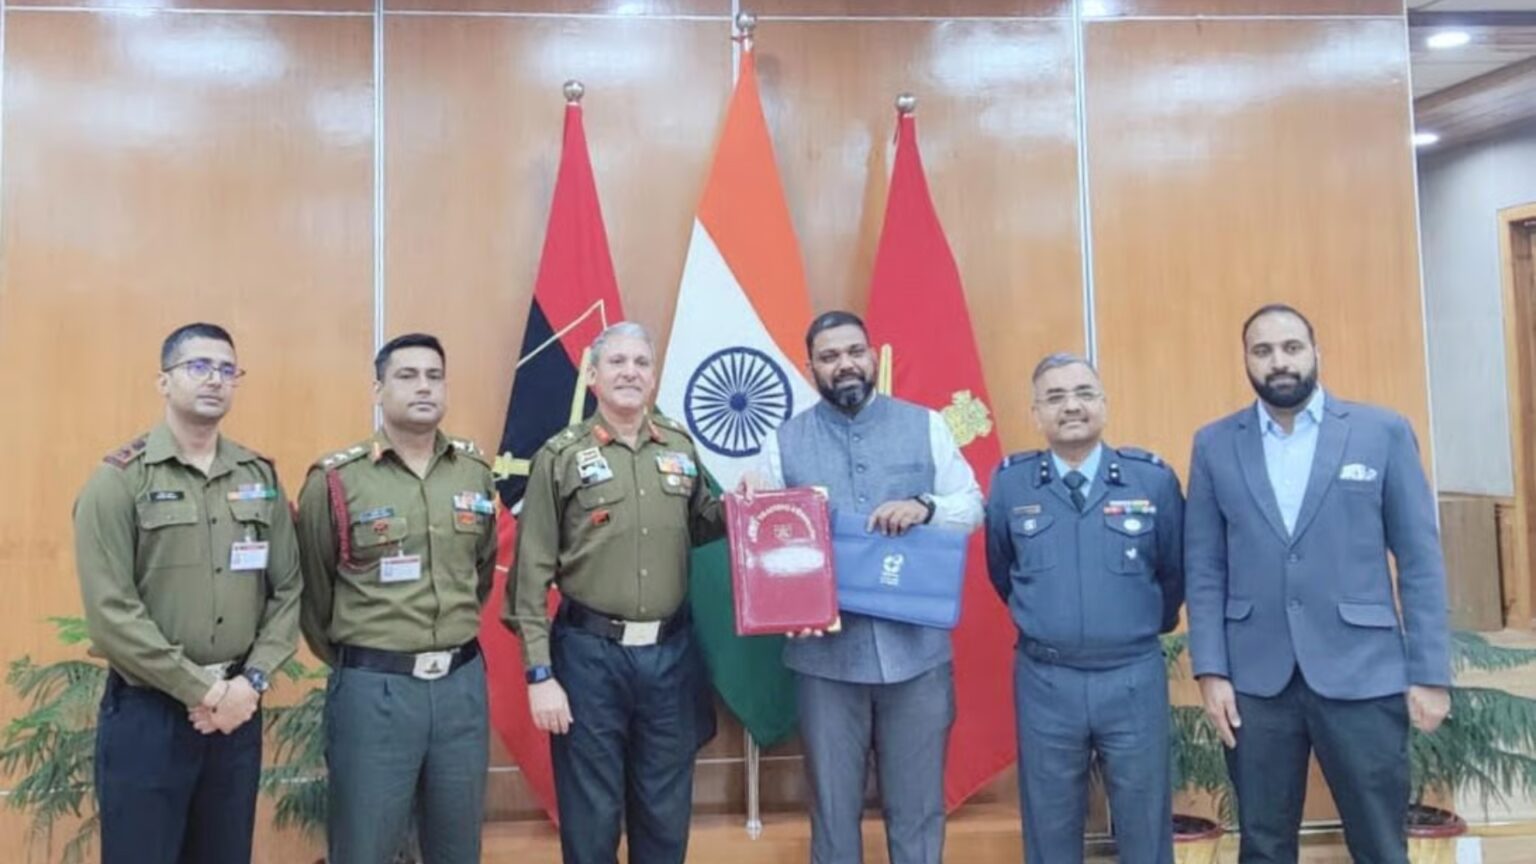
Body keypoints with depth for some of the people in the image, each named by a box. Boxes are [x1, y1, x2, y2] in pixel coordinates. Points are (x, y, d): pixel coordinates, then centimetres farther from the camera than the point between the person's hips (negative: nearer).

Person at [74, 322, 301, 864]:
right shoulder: (119, 479, -7)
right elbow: (110, 610, -13)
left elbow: (288, 589, 5)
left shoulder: (261, 478, 7)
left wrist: (252, 680, -7)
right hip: (147, 711, -4)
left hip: (238, 707, 4)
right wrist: (198, 688, -15)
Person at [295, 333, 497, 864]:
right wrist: (352, 662, 10)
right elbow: (312, 591, 2)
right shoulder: (335, 480, -7)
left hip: (463, 683, 4)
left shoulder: (476, 471, 5)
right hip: (373, 688, -4)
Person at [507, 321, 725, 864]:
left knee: (666, 814, 15)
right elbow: (532, 573, -6)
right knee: (591, 816, 9)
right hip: (589, 654, -3)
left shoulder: (681, 447, 7)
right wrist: (539, 673, -10)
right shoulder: (560, 456, -5)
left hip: (670, 652, 4)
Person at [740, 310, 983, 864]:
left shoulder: (925, 426, 6)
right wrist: (750, 500, -21)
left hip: (917, 651, 1)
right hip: (826, 655, 0)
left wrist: (925, 507, -16)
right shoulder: (784, 442, 4)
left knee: (917, 807, 13)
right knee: (833, 809, 13)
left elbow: (972, 506, 5)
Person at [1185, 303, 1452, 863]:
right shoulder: (1215, 445, 5)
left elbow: (1420, 559, 0)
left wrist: (1430, 672, -4)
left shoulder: (1383, 432, 1)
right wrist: (1210, 670, -3)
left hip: (1363, 674, -1)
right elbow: (1204, 567, 4)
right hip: (1254, 678, 1)